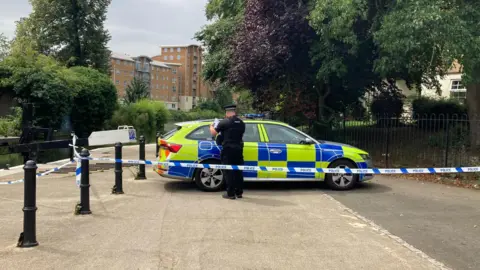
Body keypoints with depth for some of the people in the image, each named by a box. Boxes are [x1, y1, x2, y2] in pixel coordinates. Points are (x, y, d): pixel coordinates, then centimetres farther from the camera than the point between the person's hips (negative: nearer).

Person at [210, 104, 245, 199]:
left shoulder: (224, 122, -9)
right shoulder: (241, 123, 8)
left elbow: (213, 133, -5)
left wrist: (211, 127, 15)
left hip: (228, 149, -5)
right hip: (239, 148, 5)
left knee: (229, 172, 0)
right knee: (238, 171, 12)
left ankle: (230, 193, 0)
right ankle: (239, 192, 17)